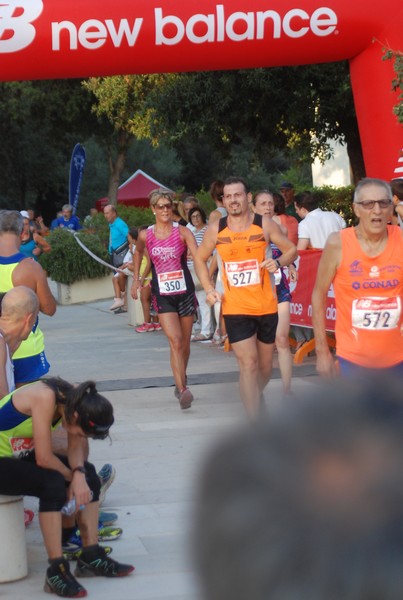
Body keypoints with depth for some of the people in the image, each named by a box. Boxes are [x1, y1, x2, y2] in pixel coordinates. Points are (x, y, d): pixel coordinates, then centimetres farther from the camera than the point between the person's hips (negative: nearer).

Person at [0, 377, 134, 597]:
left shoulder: (74, 398, -9)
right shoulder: (44, 398, -32)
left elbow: (76, 445, -3)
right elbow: (44, 458, -30)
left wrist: (79, 474, -23)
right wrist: (72, 477, -13)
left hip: (22, 455, 9)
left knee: (89, 474, 1)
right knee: (53, 483, -30)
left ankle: (91, 558, 7)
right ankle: (56, 570, -24)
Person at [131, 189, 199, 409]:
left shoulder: (183, 232, -6)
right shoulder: (145, 235, 0)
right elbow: (138, 252, 23)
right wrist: (136, 278, 21)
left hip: (185, 292, 1)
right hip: (162, 295, -1)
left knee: (184, 344, 12)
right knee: (175, 341, -16)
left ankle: (181, 382, 35)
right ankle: (182, 390, -22)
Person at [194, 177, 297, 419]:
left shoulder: (265, 225, -3)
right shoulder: (216, 230, 0)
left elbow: (292, 250, 4)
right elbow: (200, 259, 14)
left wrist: (278, 262, -17)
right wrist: (209, 289, 1)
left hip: (266, 306, 1)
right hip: (235, 308, -1)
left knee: (265, 365, 14)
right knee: (248, 364, -11)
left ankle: (256, 397, 45)